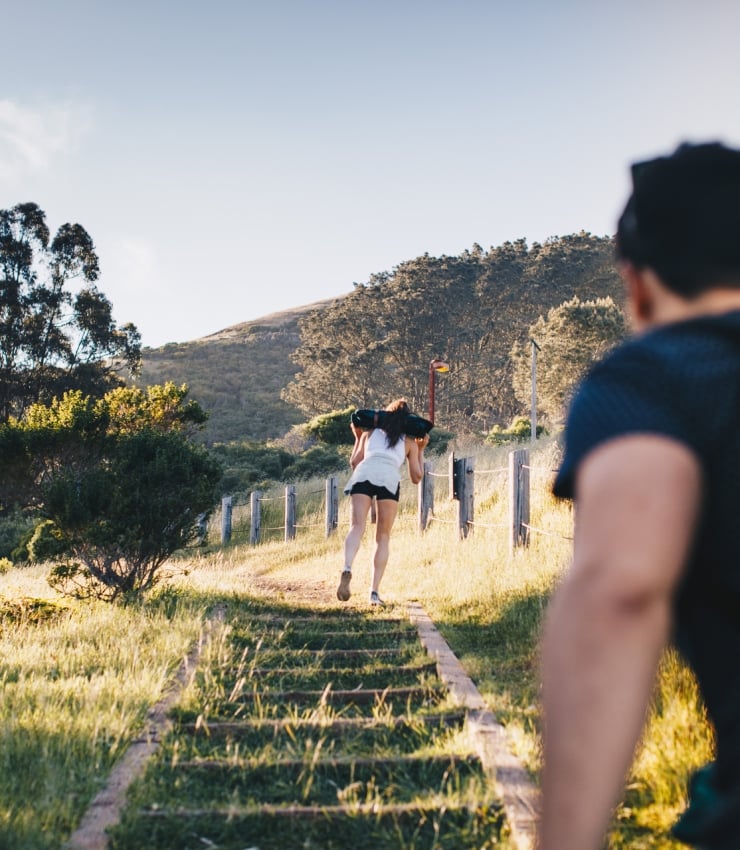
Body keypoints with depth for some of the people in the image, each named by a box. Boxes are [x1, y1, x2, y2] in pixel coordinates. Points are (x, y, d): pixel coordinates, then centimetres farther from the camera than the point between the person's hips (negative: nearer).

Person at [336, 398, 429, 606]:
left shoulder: (371, 432, 31)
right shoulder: (409, 441, 27)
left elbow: (354, 462, 36)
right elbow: (416, 477, 28)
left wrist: (357, 437, 48)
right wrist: (421, 450, 40)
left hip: (364, 474, 1)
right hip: (389, 479, -1)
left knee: (356, 527, -12)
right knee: (383, 537, 6)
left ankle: (347, 569, -41)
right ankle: (374, 592, -4)